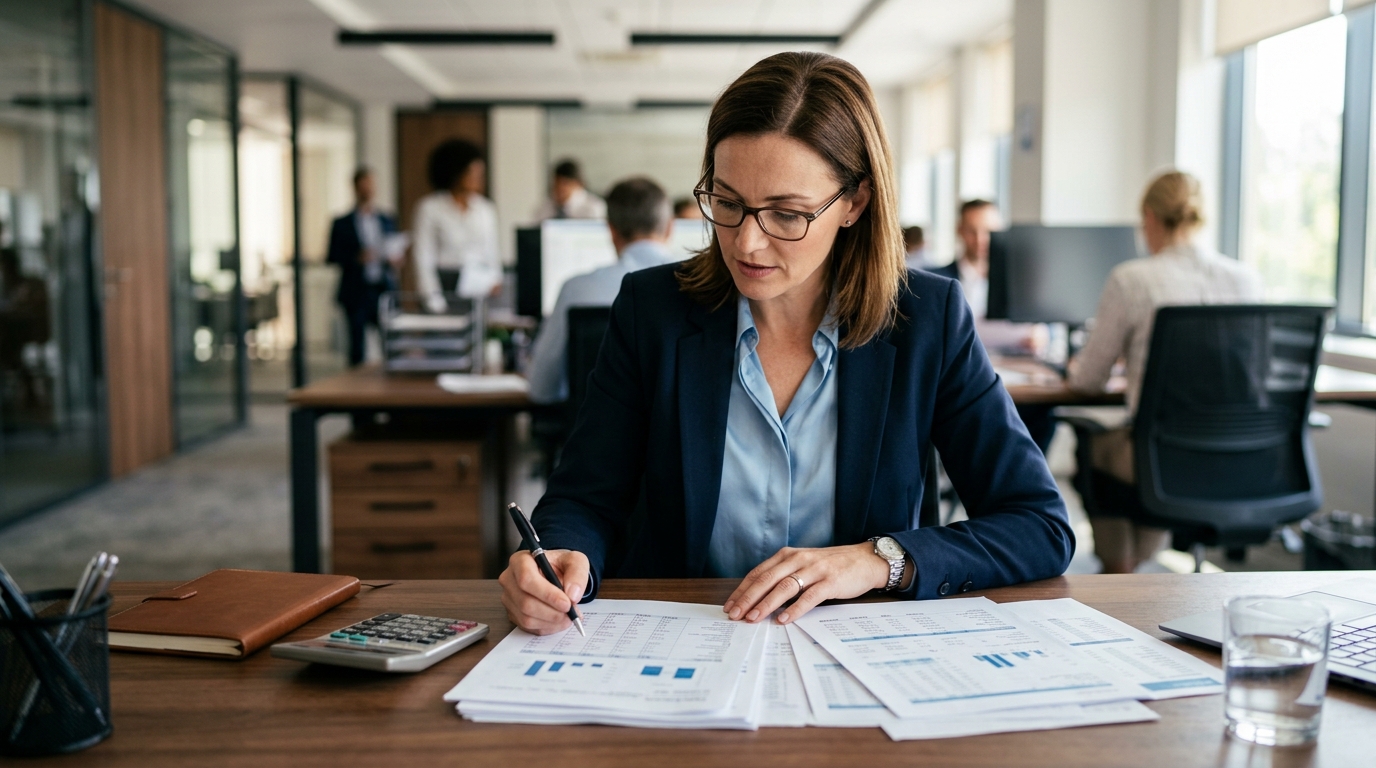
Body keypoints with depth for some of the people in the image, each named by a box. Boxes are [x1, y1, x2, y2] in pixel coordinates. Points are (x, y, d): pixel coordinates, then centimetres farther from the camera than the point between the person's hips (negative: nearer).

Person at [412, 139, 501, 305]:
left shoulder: (487, 209, 13)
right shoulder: (429, 208, 2)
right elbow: (423, 258, -1)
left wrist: (495, 281, 0)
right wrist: (432, 296, -10)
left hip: (481, 289, 3)